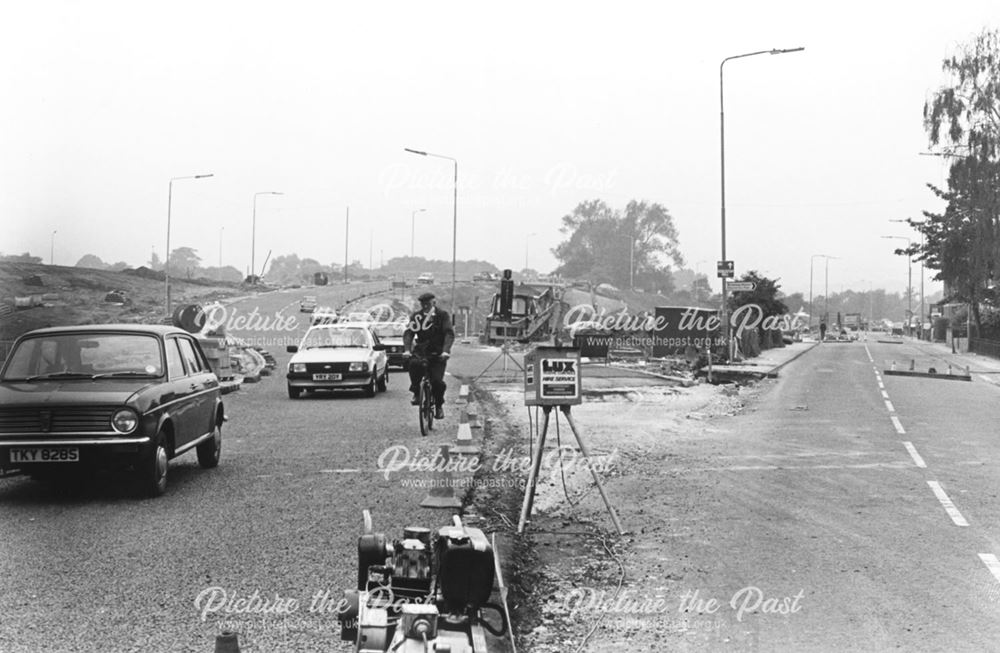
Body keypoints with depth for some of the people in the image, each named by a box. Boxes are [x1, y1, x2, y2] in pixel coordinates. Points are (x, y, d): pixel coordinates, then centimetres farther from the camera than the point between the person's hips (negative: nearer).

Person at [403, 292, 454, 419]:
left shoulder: (443, 315, 0)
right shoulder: (416, 317, 6)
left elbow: (449, 333, -11)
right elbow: (408, 333, -4)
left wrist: (445, 351, -27)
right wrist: (407, 349, -22)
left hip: (438, 354, -1)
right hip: (421, 352, 1)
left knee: (437, 381, -16)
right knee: (414, 364, -32)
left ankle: (439, 405, 11)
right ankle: (416, 393, -11)